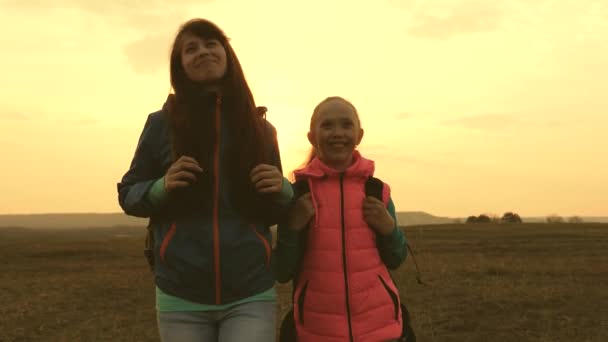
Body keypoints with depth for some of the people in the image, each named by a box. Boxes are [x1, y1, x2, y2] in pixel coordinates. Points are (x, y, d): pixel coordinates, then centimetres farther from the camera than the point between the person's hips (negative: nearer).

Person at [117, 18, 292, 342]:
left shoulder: (261, 128, 5)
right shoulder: (161, 123, 0)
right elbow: (128, 194, 7)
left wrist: (282, 190, -9)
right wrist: (162, 187, -14)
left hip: (251, 296, 1)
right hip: (180, 298, 0)